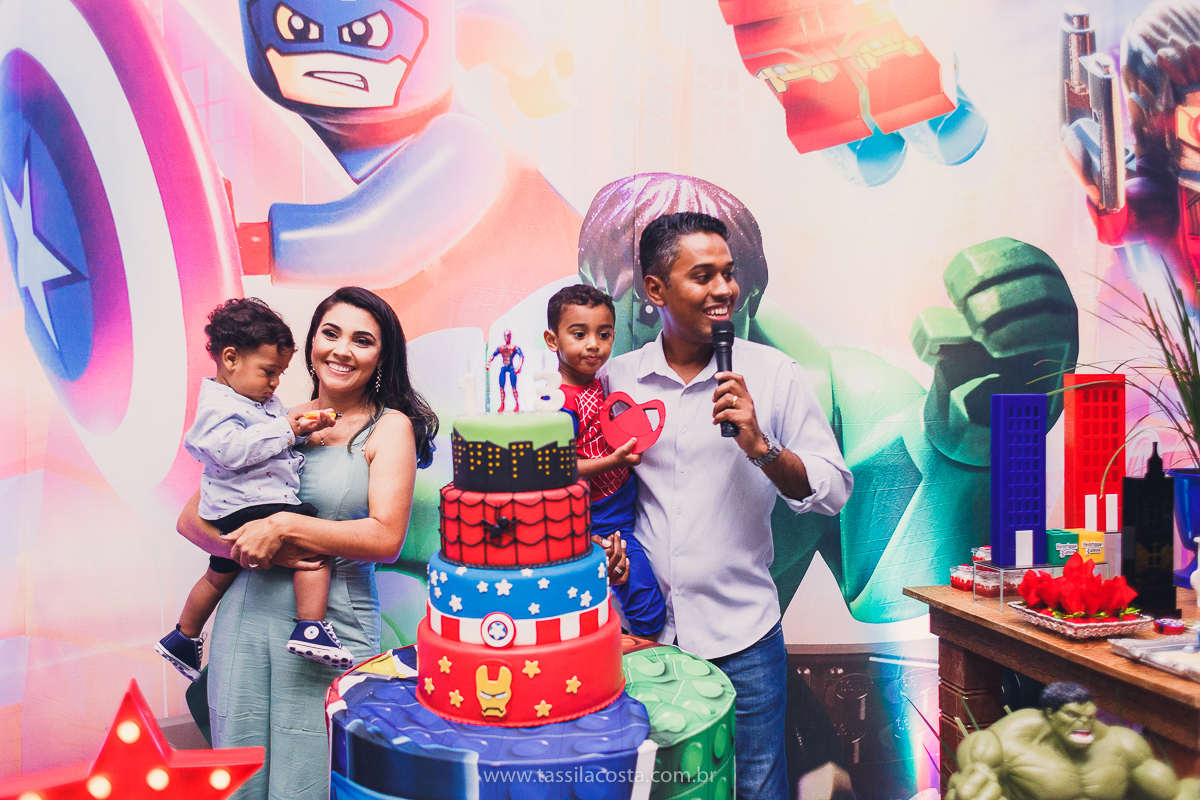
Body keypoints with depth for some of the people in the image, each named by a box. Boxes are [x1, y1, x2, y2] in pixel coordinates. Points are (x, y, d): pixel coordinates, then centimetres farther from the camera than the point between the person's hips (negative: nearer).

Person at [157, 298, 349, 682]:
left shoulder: (264, 402, 16)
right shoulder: (218, 405, -14)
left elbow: (275, 442, 23)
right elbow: (231, 449, -29)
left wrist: (304, 428, 3)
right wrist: (284, 430, -26)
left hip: (234, 514, 11)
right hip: (246, 508, -11)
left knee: (219, 576, 26)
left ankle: (182, 640, 44)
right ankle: (310, 629, -20)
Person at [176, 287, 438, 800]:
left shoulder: (390, 427, 0)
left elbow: (386, 538, -11)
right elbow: (192, 518, 8)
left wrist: (284, 526, -16)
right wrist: (262, 549, -10)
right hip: (246, 618, 4)